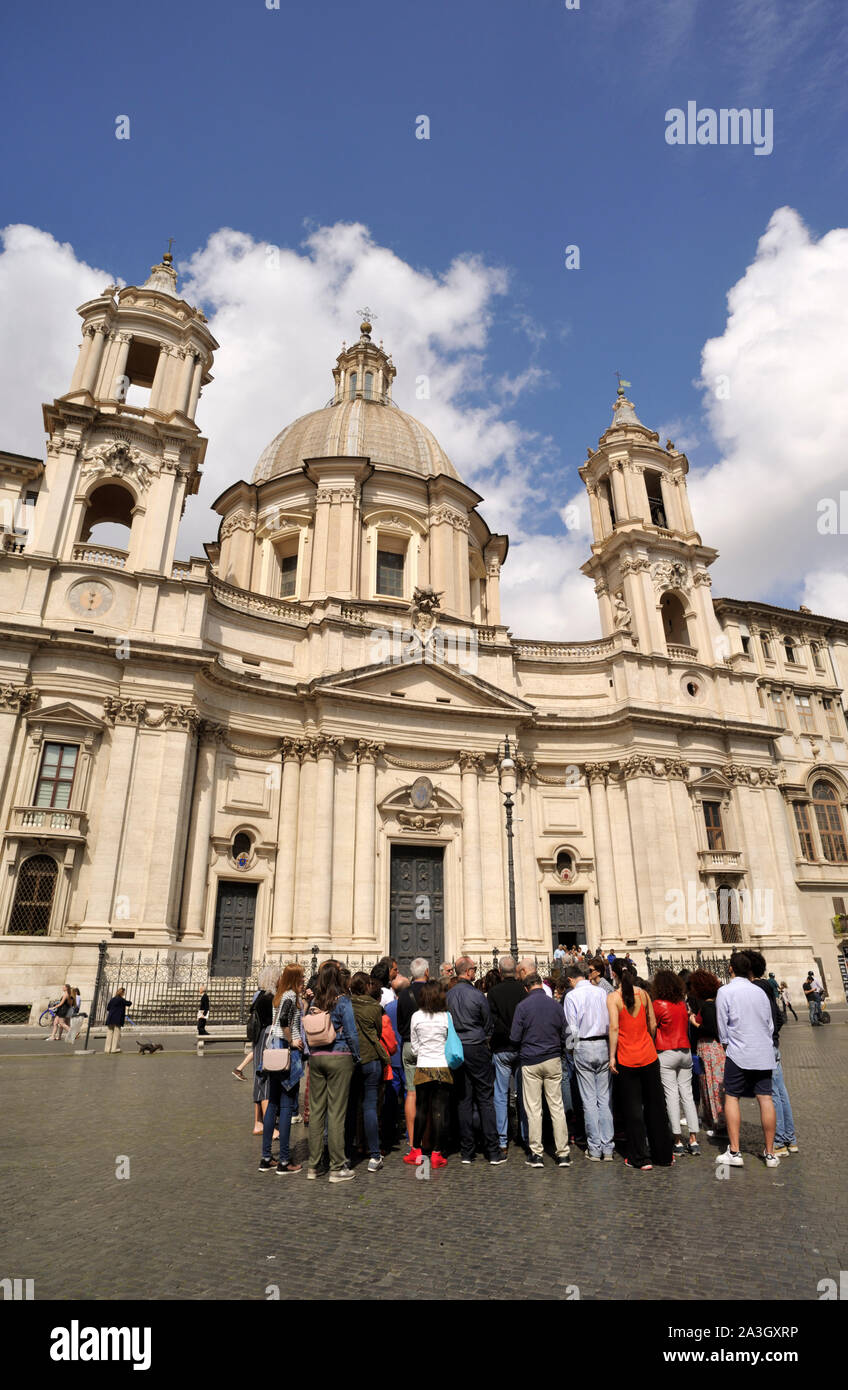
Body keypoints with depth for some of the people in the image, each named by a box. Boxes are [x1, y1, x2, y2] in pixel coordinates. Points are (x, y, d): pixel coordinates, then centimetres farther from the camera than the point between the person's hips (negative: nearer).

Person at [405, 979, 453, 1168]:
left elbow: (414, 1047, 6)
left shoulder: (416, 1017, -3)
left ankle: (416, 1151, 20)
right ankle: (437, 1154, 9)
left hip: (423, 1068, 1)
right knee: (440, 1111, 5)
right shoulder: (447, 1017, -7)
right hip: (443, 1068, -1)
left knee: (421, 1110, 13)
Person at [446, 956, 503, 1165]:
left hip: (456, 1051, 4)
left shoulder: (448, 996, -1)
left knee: (463, 1100, 9)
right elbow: (489, 1025, 0)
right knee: (485, 1100, 4)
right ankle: (493, 1151, 7)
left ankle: (467, 1152, 14)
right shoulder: (477, 995, -12)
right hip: (477, 1049, -4)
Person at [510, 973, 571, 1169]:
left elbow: (514, 1038, -7)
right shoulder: (556, 1005, 0)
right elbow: (564, 1035, 6)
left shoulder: (523, 1006, -8)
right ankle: (563, 1154, 11)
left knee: (533, 1109, 5)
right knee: (557, 1107, 9)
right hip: (553, 1060, 3)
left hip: (530, 1062, -2)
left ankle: (536, 1154, 9)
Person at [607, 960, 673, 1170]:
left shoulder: (613, 997, -11)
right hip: (649, 1056, 4)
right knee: (655, 1105, 15)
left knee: (633, 1109, 7)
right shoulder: (643, 993, 0)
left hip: (627, 1059, -4)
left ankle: (641, 1158, 13)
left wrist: (612, 1056, -11)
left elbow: (614, 1027, -17)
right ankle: (663, 1155, 25)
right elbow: (652, 1024, 5)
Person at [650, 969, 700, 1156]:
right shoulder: (683, 1004, 6)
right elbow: (686, 1026, 16)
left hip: (667, 1053, -5)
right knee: (687, 1094, 9)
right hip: (685, 1051, 5)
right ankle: (694, 1141, 10)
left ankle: (678, 1142, 1)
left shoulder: (658, 1004, -10)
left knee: (671, 1095, -1)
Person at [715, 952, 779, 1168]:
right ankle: (770, 1153, 11)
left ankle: (734, 1152, 1)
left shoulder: (725, 991, -7)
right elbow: (770, 1025, 14)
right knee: (765, 1098, 6)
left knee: (731, 1097, 3)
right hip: (764, 1053, 5)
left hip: (739, 1053, -4)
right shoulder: (760, 992, 6)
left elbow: (722, 1027, -2)